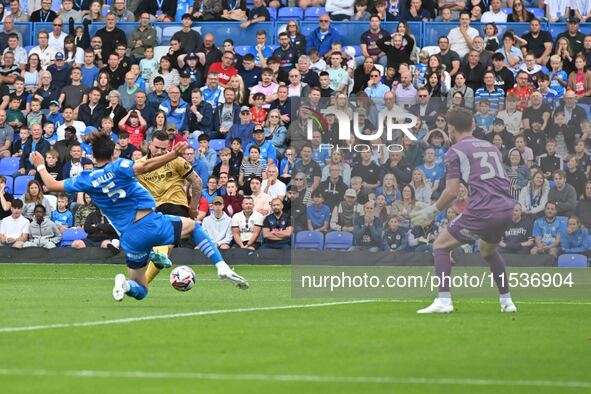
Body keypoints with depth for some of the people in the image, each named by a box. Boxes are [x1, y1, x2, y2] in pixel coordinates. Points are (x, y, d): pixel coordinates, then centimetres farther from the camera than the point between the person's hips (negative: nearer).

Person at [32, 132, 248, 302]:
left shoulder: (86, 180, 4)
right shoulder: (118, 167, -5)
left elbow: (52, 185, 14)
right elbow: (144, 167, -25)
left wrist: (40, 166, 31)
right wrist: (172, 155, -29)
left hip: (131, 237, 2)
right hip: (153, 223, -2)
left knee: (140, 290, 19)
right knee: (192, 225, 27)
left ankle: (125, 283, -20)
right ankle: (222, 267, 9)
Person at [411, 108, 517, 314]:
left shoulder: (455, 151, 3)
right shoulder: (491, 147, 22)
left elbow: (452, 191, -4)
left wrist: (433, 211, 9)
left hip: (483, 211, -7)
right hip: (506, 208, 7)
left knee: (440, 245, 9)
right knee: (488, 249, 34)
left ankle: (444, 300, -4)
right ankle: (506, 301, 32)